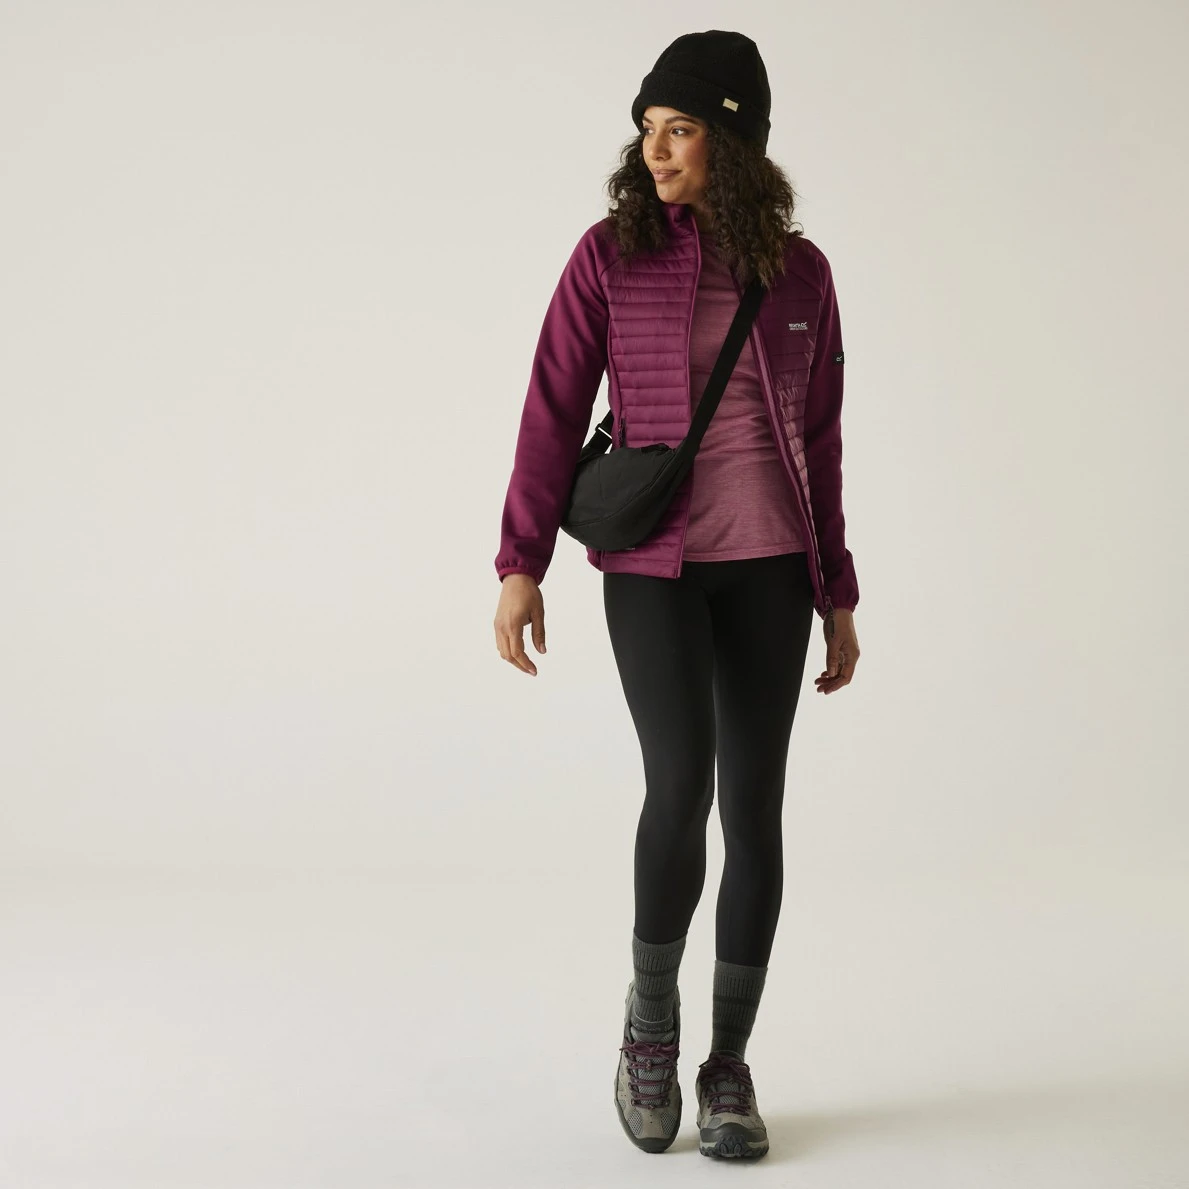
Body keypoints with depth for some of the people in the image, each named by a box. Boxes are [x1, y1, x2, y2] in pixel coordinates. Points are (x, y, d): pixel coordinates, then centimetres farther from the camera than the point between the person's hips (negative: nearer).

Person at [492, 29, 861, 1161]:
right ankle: (649, 1014, 8)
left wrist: (837, 598, 11)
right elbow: (554, 412, -2)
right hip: (651, 564, -2)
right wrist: (521, 565, -9)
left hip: (768, 566, 2)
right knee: (680, 780, -19)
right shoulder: (611, 253, 0)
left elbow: (818, 441, 10)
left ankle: (729, 1063, 16)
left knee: (754, 805, 1)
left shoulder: (799, 271, 6)